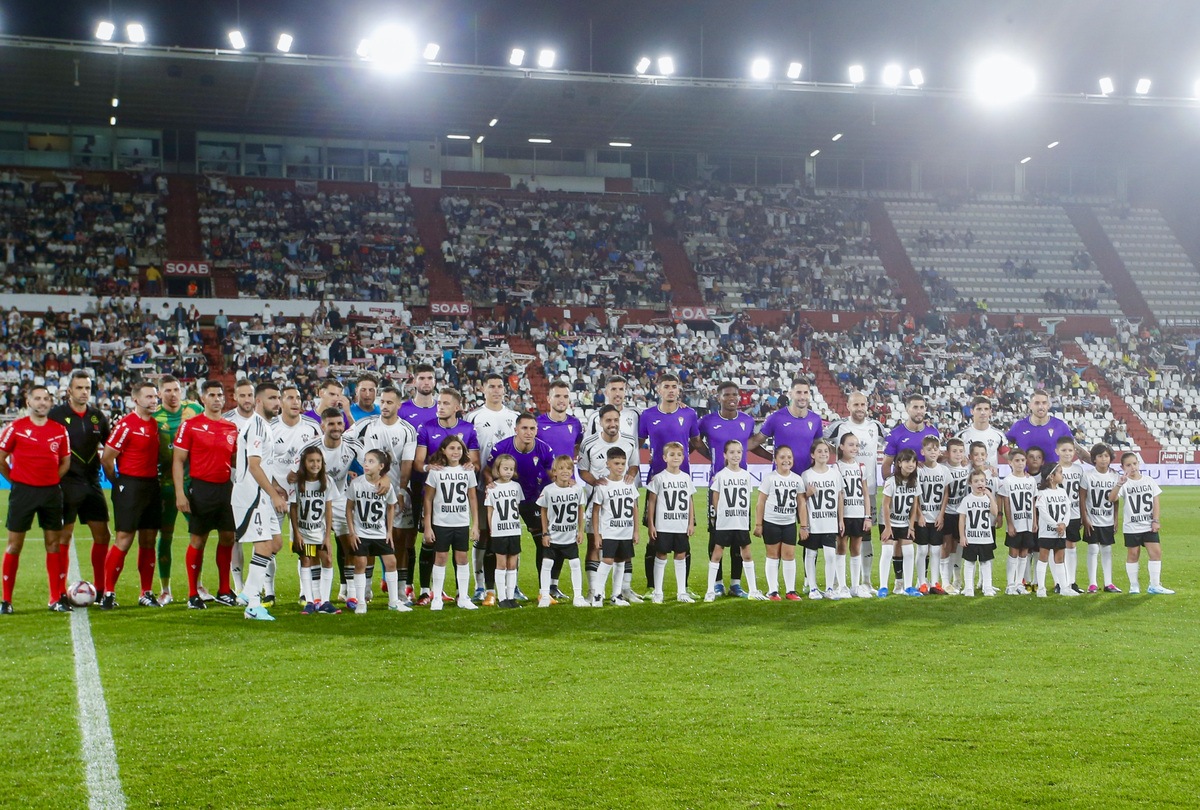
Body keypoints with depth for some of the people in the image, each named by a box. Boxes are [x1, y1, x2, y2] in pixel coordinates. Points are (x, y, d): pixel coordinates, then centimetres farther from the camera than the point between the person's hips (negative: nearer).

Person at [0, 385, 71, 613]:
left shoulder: (60, 431, 6)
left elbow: (65, 462, 15)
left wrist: (51, 481, 6)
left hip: (51, 492, 3)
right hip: (23, 492, -3)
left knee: (53, 543, 4)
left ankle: (57, 599, 9)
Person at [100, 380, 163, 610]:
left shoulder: (156, 424, 12)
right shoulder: (126, 425, -11)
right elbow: (106, 458, -10)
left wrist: (155, 483, 12)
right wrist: (119, 484, -1)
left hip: (152, 485, 7)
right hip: (130, 486, -7)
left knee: (148, 540, 9)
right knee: (124, 539, -8)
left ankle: (147, 593, 15)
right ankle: (108, 593, -1)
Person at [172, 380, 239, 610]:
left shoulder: (231, 428, 12)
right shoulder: (190, 425, -3)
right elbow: (178, 460, -5)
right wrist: (180, 493, -12)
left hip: (226, 487, 5)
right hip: (201, 487, -5)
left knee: (228, 538, 7)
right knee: (198, 540, 0)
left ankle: (224, 591, 19)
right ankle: (193, 595, 9)